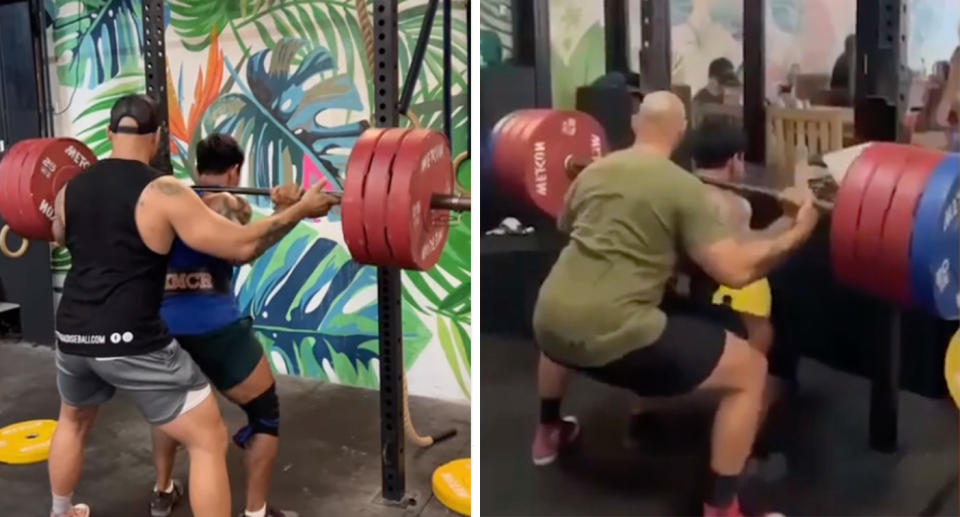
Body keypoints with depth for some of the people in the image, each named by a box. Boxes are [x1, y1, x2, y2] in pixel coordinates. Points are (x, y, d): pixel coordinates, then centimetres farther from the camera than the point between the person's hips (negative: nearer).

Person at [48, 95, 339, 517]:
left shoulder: (71, 189, 6)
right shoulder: (162, 193, -13)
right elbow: (241, 246, -18)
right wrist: (300, 209, -10)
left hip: (73, 336, 7)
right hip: (132, 343, -7)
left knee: (73, 422, 35)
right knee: (208, 441, 3)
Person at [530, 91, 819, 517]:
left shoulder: (596, 168, 16)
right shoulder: (683, 187, -2)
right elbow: (736, 271, -8)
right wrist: (797, 233, 3)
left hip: (550, 323, 7)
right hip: (612, 336, -6)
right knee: (750, 370, 6)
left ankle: (548, 434, 51)